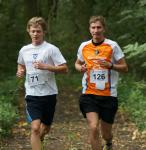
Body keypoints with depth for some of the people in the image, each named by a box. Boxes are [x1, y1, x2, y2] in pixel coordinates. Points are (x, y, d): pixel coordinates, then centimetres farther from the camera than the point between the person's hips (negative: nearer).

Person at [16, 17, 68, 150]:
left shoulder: (51, 49, -7)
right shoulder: (24, 50, 6)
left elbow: (64, 69, -11)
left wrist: (46, 67, -22)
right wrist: (20, 71, 3)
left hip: (49, 94, -1)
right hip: (32, 95, 1)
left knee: (46, 128, 14)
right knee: (35, 128, -15)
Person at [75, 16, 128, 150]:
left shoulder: (112, 46, -4)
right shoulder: (84, 46, 4)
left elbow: (124, 68, -2)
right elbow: (77, 63, 21)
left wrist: (110, 65, -21)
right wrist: (81, 68, -3)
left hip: (109, 95, -1)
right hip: (89, 94, 1)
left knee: (106, 133, 10)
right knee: (93, 128, -18)